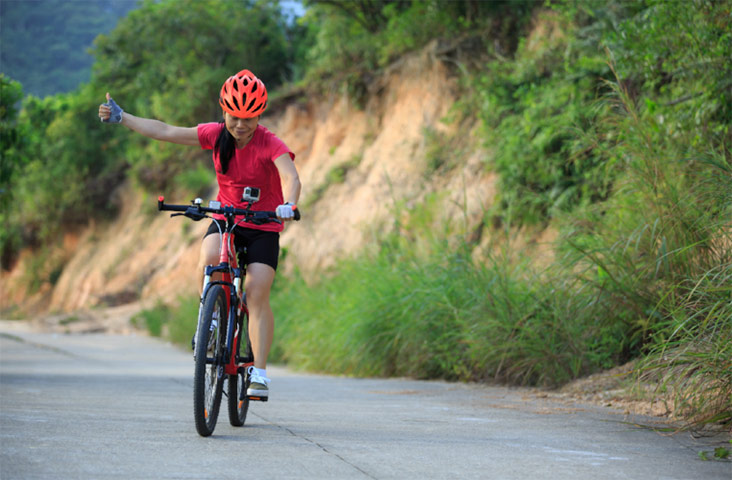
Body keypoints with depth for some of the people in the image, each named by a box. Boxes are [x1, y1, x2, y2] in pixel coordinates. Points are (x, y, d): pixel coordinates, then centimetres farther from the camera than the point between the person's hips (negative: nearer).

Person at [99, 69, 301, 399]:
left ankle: (259, 372, -13)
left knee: (257, 294, -17)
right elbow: (166, 132, -1)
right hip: (225, 219, 3)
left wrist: (288, 204, -56)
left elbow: (291, 177, -35)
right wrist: (121, 118, -2)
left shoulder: (270, 145, -19)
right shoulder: (216, 135, -7)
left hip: (263, 227, -3)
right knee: (209, 260, -30)